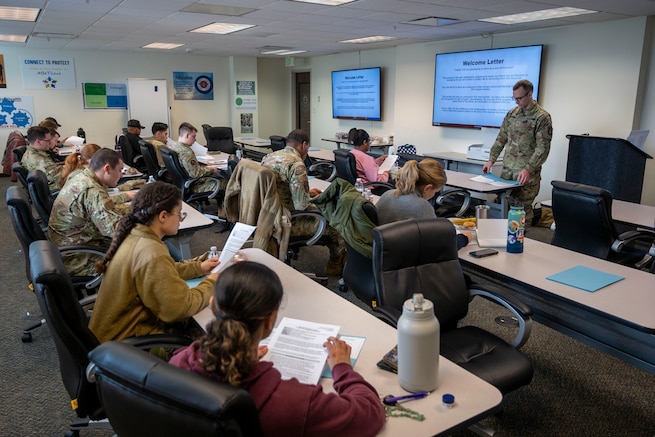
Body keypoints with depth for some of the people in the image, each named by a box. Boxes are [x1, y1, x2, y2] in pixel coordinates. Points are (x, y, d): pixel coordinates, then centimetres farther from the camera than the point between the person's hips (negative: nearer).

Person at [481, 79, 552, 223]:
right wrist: (491, 160, 8)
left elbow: (543, 148, -12)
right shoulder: (512, 113, 11)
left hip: (527, 173, -5)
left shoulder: (542, 117, -7)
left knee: (522, 208, -3)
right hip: (507, 169, 5)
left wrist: (528, 169, -21)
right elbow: (501, 138, 16)